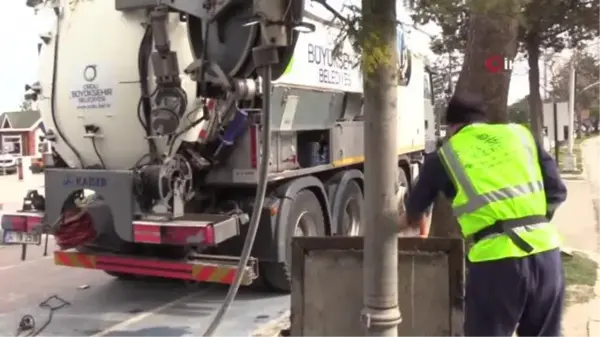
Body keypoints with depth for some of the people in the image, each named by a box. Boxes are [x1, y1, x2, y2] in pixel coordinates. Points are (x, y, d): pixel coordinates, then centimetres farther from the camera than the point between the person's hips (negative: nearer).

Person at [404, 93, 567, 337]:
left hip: (495, 259, -3)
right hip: (545, 251, 4)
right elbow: (557, 191, 13)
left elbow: (415, 208, 26)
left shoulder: (444, 155, 10)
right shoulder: (519, 133, 15)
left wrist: (421, 227, 47)